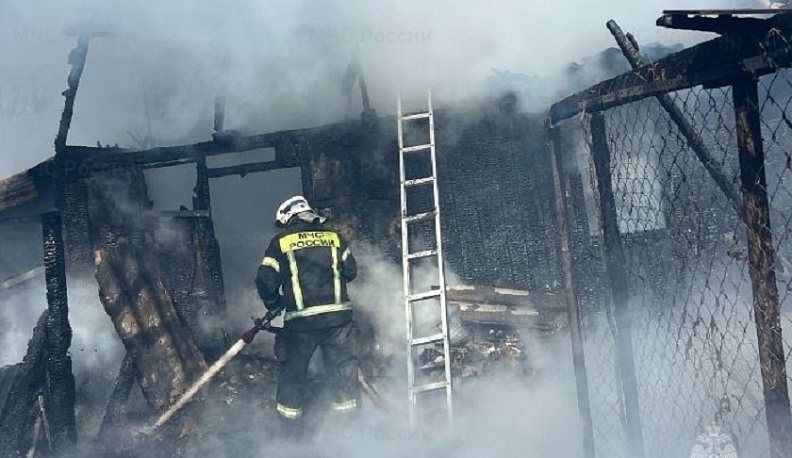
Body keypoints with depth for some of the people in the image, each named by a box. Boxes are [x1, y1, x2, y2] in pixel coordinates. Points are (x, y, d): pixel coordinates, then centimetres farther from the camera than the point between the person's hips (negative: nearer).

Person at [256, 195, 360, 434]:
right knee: (342, 367, 13)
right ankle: (348, 418, 21)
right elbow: (350, 271, 9)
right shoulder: (334, 237, 6)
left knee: (293, 369, 13)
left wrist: (274, 304, 14)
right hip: (338, 315, 2)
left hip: (300, 320, -2)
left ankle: (291, 423, 21)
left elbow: (265, 281, -4)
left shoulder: (281, 242, -1)